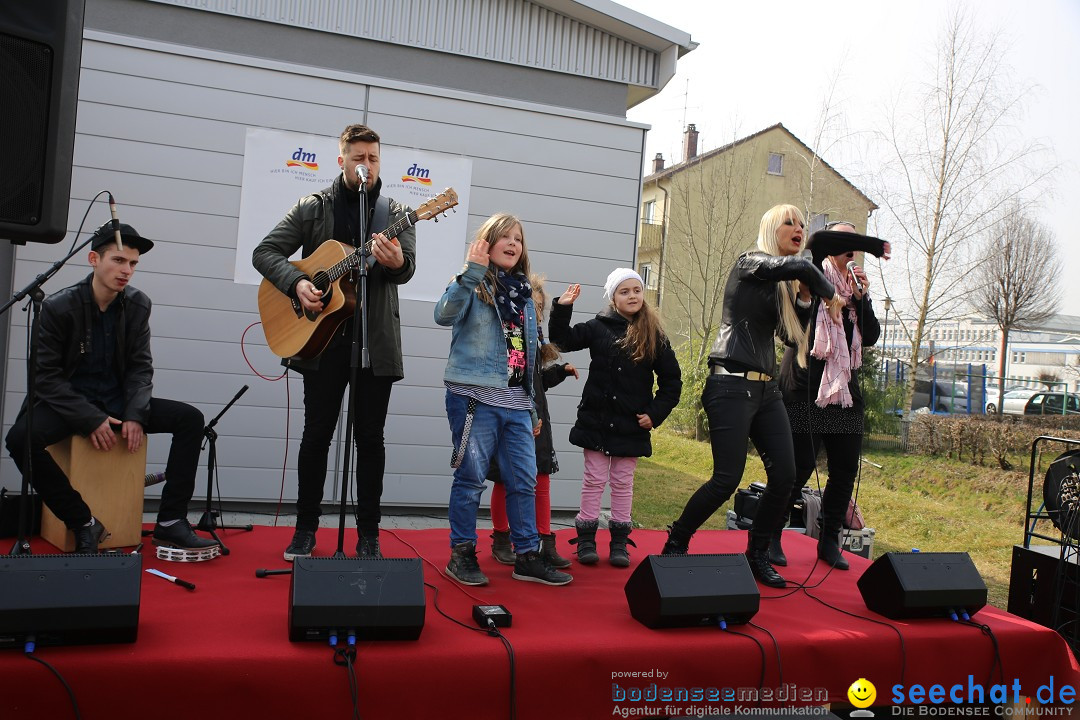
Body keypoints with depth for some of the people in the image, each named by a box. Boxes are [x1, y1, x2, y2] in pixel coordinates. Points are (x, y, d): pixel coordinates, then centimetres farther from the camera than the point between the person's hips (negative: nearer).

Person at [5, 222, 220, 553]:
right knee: (21, 437, -33)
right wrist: (90, 420, -23)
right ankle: (83, 523, -16)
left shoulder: (138, 305, -2)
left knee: (190, 418, -15)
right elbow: (45, 376, -13)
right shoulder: (58, 306, -12)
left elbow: (141, 367, 1)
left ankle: (170, 522, -14)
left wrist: (135, 416, -16)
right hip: (68, 402, -3)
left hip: (117, 402, 4)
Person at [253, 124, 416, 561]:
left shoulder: (396, 213, 6)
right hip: (322, 339, 0)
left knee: (370, 438, 5)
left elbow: (407, 268, -9)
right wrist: (297, 282, -15)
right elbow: (265, 252, 4)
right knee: (316, 435, 6)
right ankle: (305, 530, 20)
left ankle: (368, 534, 15)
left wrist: (396, 262, -34)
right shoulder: (312, 208, 6)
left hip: (377, 341, 0)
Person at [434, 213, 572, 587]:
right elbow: (444, 315, -23)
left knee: (524, 482, 6)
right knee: (471, 479, 0)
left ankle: (527, 556, 17)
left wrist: (533, 408, 21)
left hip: (516, 403, 6)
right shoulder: (473, 286, -1)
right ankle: (461, 554, 14)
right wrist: (472, 272, -30)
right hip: (475, 397, -6)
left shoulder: (524, 295, 18)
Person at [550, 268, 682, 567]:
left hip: (631, 425, 0)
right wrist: (562, 308, -14)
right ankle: (586, 539, 15)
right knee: (594, 479, 6)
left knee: (623, 482, 9)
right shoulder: (599, 327, 0)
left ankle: (619, 541, 19)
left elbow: (672, 381, 4)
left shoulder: (655, 337, -1)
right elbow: (563, 340, -2)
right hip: (596, 419, 0)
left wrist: (655, 413, -4)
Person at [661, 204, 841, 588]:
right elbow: (799, 266, -23)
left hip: (766, 389, 8)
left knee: (784, 476, 1)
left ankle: (757, 555, 18)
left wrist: (815, 299, 9)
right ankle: (675, 545, 12)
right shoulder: (749, 263, -5)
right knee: (727, 479, -8)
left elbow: (794, 334, 17)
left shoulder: (782, 285, 18)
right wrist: (829, 292, -7)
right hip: (731, 386, -8)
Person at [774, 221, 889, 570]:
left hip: (845, 391, 6)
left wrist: (861, 298, -4)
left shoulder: (855, 288, 18)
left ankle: (829, 541, 19)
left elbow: (871, 337, 9)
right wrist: (876, 245, -11)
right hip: (806, 388, -6)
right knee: (800, 466, -7)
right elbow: (817, 242, -19)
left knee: (846, 469, 6)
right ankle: (771, 537, 8)